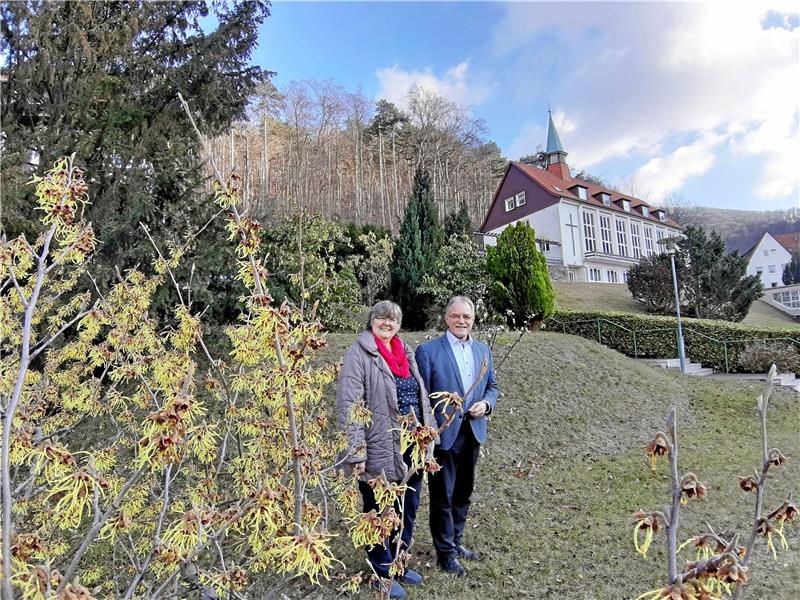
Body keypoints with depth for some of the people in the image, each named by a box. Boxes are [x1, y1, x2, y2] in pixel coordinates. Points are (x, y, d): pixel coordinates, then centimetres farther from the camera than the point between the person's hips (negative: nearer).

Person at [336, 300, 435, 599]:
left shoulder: (406, 353, 11)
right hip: (381, 450, -7)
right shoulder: (359, 353, -11)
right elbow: (348, 405, -17)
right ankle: (383, 572, 31)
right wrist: (356, 452, -20)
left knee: (408, 508, 20)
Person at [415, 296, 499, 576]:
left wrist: (486, 403, -7)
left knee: (463, 493, 19)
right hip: (443, 435, -5)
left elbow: (492, 386, 15)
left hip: (472, 433, 6)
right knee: (443, 496, 7)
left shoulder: (483, 350, 7)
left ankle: (456, 541, 38)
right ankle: (445, 552, 23)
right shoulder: (428, 351, -10)